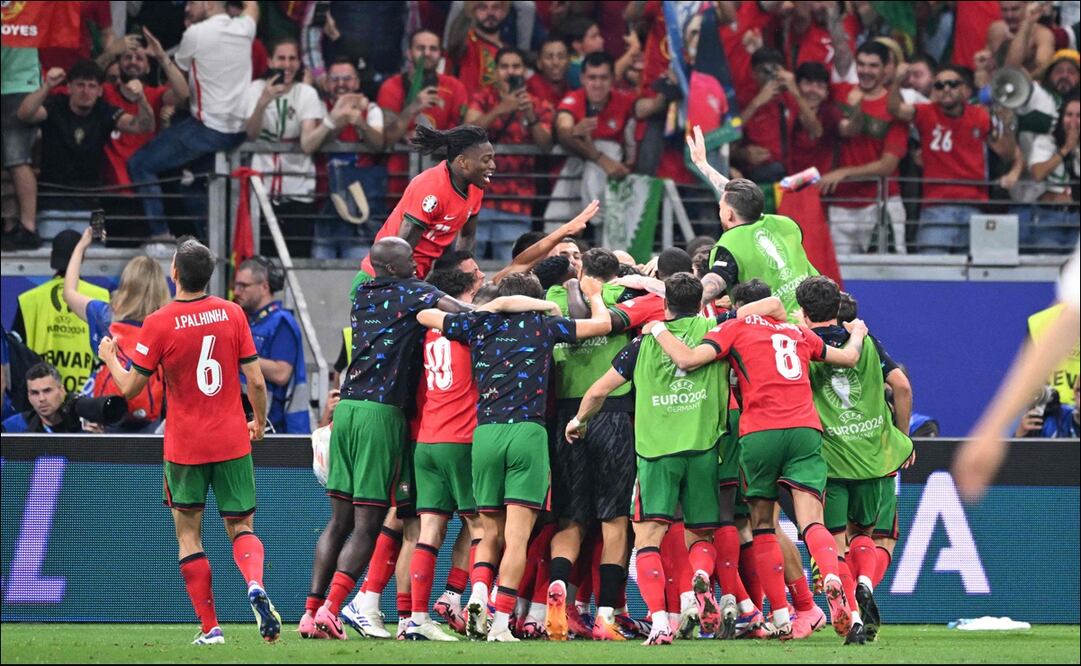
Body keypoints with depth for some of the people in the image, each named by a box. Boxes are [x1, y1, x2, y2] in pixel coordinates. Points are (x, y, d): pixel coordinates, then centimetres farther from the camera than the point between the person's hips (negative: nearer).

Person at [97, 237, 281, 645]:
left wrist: (110, 357, 16)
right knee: (241, 528, 11)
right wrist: (259, 422, 17)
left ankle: (210, 627, 3)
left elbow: (130, 388, -4)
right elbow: (256, 381, -1)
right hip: (233, 441, 2)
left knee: (188, 534, 9)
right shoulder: (232, 314, -2)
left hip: (184, 447, -2)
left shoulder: (158, 324, -10)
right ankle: (255, 584, -20)